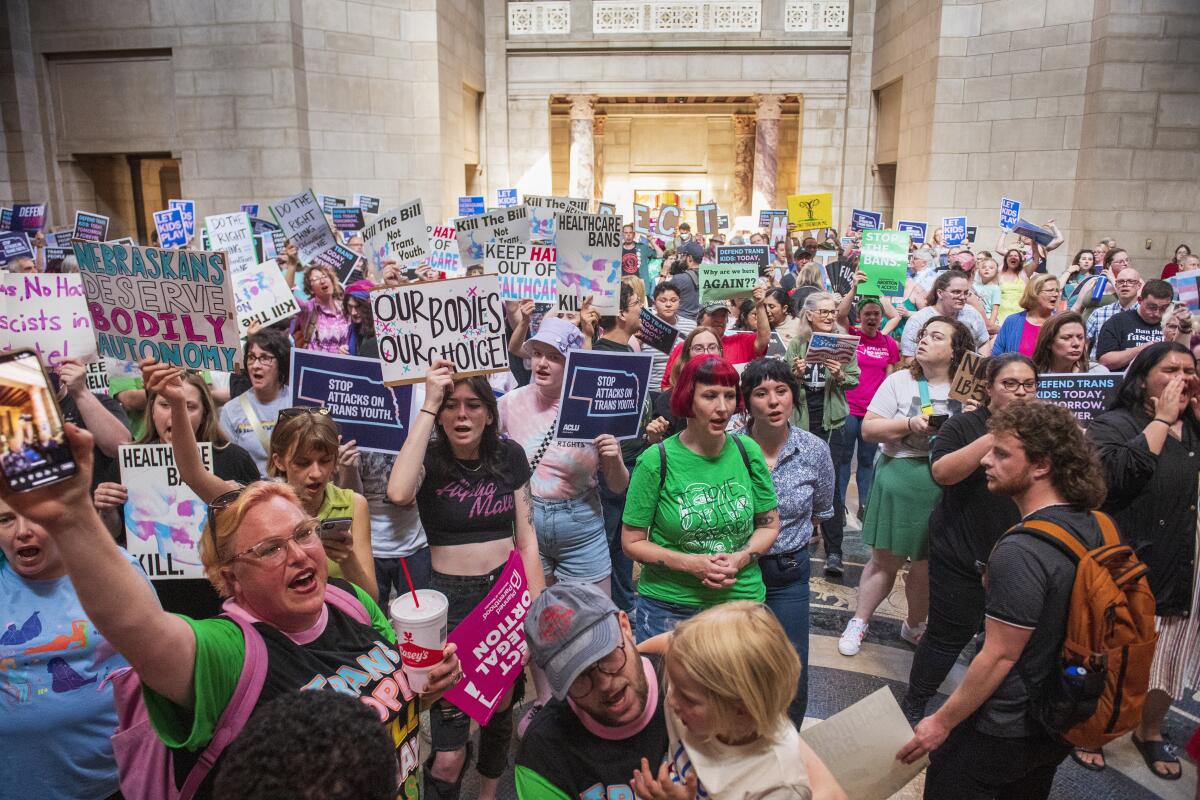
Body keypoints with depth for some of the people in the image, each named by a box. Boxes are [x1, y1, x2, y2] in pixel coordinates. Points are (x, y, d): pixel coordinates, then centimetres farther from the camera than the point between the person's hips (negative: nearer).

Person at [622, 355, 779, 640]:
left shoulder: (747, 451, -3)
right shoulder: (656, 461, -13)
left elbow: (769, 525, 6)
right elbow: (632, 542, -7)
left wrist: (740, 558, -13)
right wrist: (691, 563, -19)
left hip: (742, 598, 3)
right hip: (667, 605, -2)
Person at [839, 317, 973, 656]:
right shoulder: (899, 381, 0)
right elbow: (868, 429, -4)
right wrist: (910, 424, -16)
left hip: (946, 486, 2)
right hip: (899, 479, -1)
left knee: (929, 564, 12)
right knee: (885, 560, 7)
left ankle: (914, 625, 35)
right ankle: (858, 622, 24)